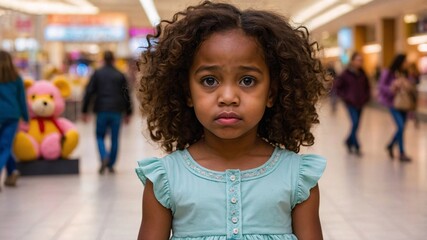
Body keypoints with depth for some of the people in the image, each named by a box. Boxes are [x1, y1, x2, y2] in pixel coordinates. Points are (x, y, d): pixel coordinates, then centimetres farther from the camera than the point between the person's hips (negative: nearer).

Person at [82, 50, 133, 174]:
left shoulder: (97, 73, 1)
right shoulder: (120, 75, 5)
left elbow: (89, 92, -2)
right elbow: (126, 95, 6)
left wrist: (84, 111, 1)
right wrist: (128, 113, 14)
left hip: (102, 111, -1)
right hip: (117, 111, 1)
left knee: (100, 136, 10)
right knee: (114, 138, 8)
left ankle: (104, 157, -15)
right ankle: (111, 165, 11)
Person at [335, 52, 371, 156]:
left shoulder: (362, 74, 5)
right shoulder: (346, 74, -9)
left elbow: (367, 87, 19)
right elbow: (337, 86, -4)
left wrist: (366, 97, 7)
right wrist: (345, 97, -7)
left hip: (360, 103, 5)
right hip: (351, 103, -5)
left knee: (356, 124, 8)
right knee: (355, 123, -15)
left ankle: (349, 141, 30)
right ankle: (356, 146, -7)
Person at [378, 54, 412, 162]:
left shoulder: (404, 74, 7)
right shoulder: (388, 73, -8)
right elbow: (381, 86, -9)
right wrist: (392, 89, -25)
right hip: (393, 104, -6)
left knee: (401, 128, 8)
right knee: (401, 127, -13)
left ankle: (390, 146, 33)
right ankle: (402, 153, -2)